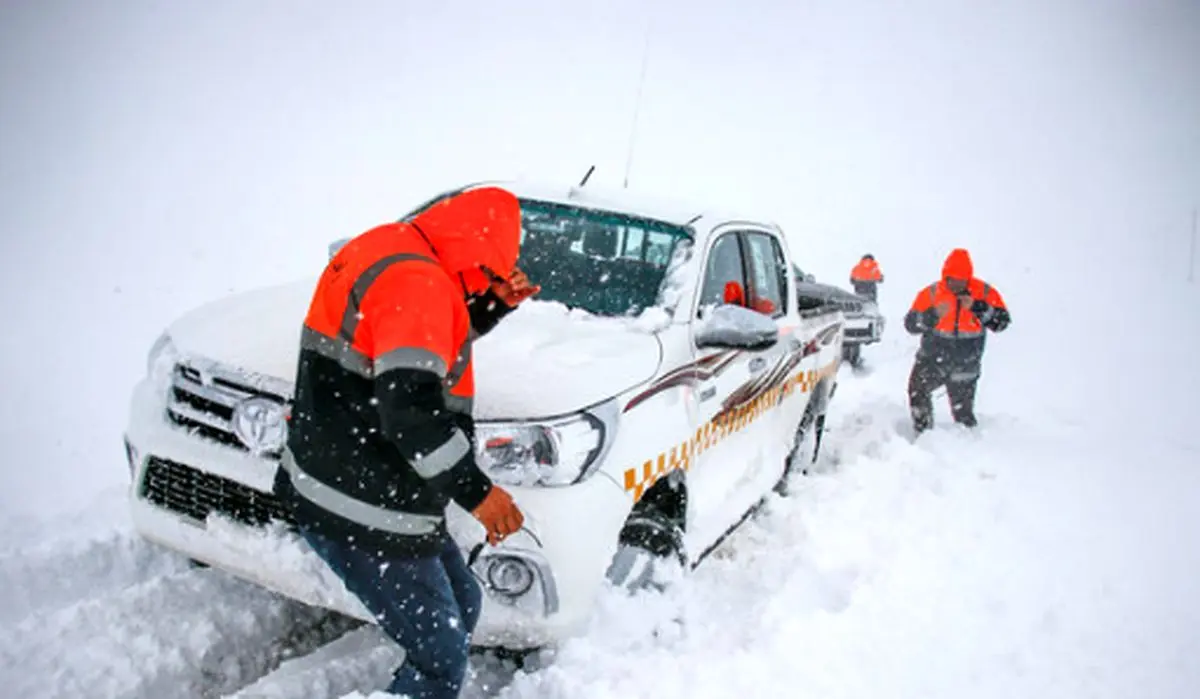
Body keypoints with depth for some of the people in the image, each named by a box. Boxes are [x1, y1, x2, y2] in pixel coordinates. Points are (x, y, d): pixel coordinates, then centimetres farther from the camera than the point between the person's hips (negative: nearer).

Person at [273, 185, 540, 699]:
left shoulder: (390, 249, 10)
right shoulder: (417, 281, -22)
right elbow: (409, 405, -29)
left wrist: (496, 304, 7)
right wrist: (475, 490, -22)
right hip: (365, 513, -10)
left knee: (461, 606, 22)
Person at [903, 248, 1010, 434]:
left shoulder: (984, 292, -8)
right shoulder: (931, 293, -10)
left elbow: (1002, 321, -10)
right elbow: (911, 324, -11)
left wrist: (977, 307, -23)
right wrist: (934, 314, -28)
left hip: (966, 366, 0)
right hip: (933, 359, 0)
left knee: (963, 412, 8)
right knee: (917, 389, -15)